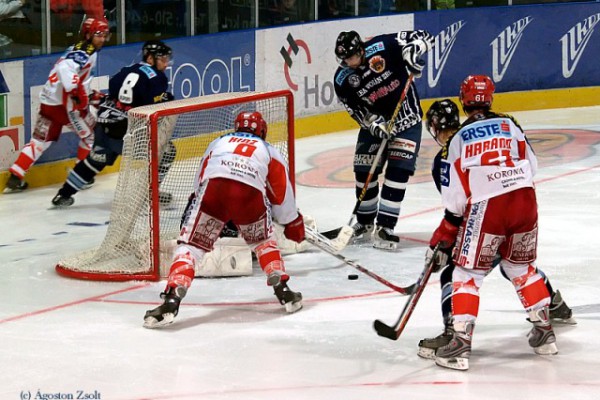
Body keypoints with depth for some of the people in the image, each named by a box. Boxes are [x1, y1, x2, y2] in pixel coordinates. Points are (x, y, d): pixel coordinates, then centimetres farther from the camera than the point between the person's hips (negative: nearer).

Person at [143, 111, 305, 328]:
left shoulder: (218, 143, 36)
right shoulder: (268, 151, 34)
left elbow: (200, 181, 38)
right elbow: (282, 194, 34)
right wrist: (293, 223, 47)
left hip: (213, 189, -1)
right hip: (251, 193, 1)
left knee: (192, 244, 5)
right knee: (262, 240, 29)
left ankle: (171, 300, -15)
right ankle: (283, 290, 20)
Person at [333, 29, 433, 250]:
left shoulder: (383, 47, -21)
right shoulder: (342, 80, -10)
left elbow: (423, 37, -17)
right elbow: (355, 108, -4)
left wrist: (413, 51, -37)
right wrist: (373, 122, -21)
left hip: (406, 118, -4)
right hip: (374, 122, 4)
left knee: (397, 171, -12)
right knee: (364, 172, 4)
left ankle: (385, 227, -11)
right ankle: (365, 224, 22)